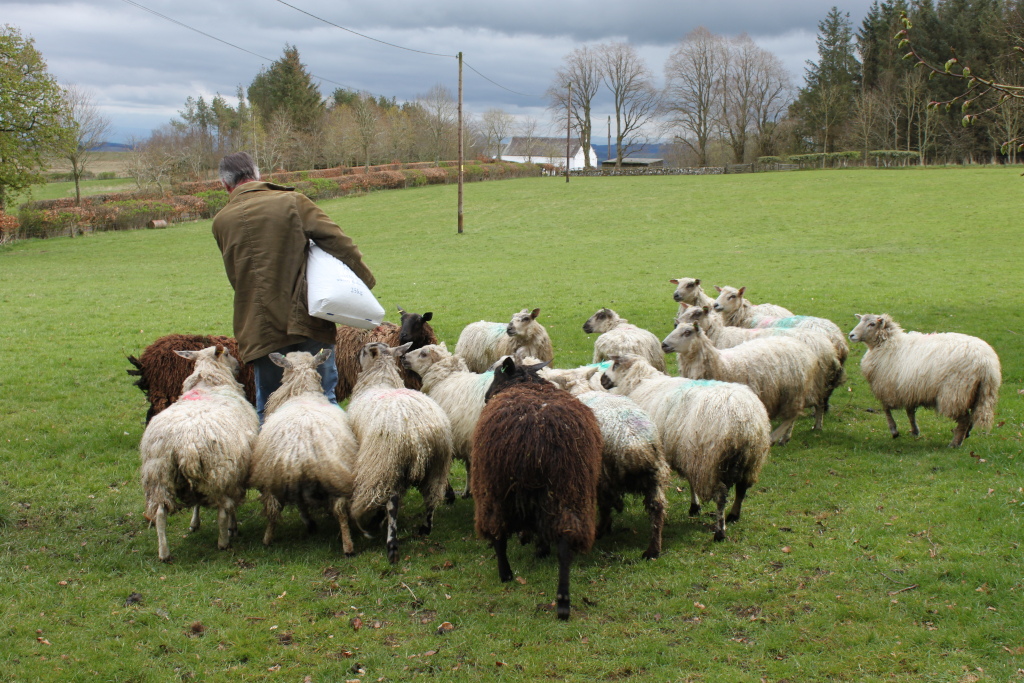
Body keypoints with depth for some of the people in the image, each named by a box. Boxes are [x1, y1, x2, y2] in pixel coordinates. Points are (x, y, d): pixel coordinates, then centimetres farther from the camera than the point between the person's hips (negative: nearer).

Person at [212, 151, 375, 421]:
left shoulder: (221, 222, 6)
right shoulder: (292, 202, -1)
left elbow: (235, 277, 13)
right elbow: (338, 242, -8)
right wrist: (363, 278, -1)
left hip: (259, 327, 1)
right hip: (308, 320, -1)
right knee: (324, 401, 9)